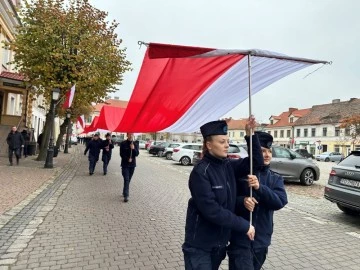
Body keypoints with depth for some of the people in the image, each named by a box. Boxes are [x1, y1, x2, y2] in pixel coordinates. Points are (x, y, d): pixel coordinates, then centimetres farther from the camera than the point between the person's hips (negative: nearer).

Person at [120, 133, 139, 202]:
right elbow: (121, 154, -6)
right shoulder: (123, 143, -4)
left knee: (128, 180, 12)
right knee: (126, 180, -10)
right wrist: (127, 159, -17)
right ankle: (126, 196, -11)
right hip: (125, 164, -3)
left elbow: (137, 154, -3)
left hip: (132, 164, 4)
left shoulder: (135, 144, 4)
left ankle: (124, 192, 28)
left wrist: (133, 149, -21)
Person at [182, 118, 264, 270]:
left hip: (219, 242, 7)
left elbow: (256, 162, 1)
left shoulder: (228, 166, -1)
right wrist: (244, 226, -18)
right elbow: (211, 211, -25)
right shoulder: (201, 172, -21)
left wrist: (250, 135, -12)